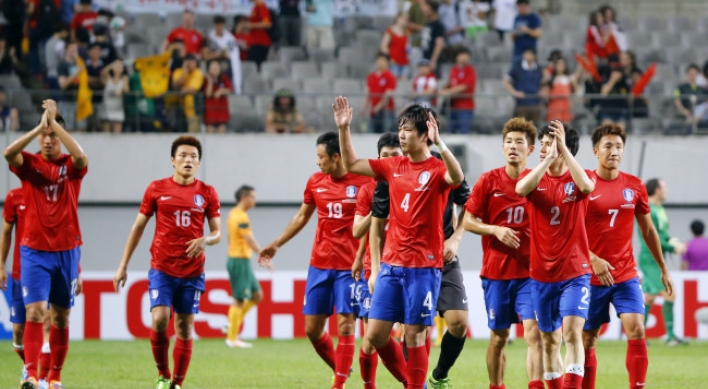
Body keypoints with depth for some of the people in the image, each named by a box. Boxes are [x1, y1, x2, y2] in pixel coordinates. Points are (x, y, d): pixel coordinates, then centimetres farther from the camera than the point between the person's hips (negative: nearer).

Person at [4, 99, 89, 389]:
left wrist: (54, 121, -24)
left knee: (61, 318, 10)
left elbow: (81, 156, -24)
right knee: (35, 312, -15)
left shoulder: (71, 166, 1)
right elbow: (9, 153, -21)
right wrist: (40, 126, -26)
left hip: (67, 251, 1)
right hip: (34, 251, -1)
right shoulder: (29, 163, 1)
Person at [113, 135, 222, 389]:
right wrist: (123, 266, 5)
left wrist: (206, 240, -18)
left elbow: (217, 232, 7)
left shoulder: (207, 193, 4)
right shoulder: (157, 189, 2)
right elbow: (138, 227, 7)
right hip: (162, 268, -1)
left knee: (185, 326, 2)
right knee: (159, 319, -17)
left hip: (192, 271, 1)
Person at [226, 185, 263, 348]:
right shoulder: (241, 217, -16)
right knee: (239, 299, -5)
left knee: (257, 295, 13)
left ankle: (233, 325, 14)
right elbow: (250, 240, -23)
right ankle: (232, 338, -1)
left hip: (239, 260, 10)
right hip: (240, 261, -10)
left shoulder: (233, 214, 14)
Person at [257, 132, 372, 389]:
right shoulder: (315, 182, 7)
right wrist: (276, 245, 22)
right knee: (312, 329, 6)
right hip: (319, 265, 5)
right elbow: (302, 217, 21)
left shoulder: (364, 182, -9)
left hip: (350, 267, -5)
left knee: (345, 326, -10)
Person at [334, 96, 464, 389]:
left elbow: (457, 177, -31)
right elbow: (351, 165, 21)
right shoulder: (393, 167, 11)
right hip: (391, 265, 6)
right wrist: (344, 128, 11)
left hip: (423, 266, -6)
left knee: (414, 336, -4)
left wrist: (439, 144, -43)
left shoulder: (437, 170, -8)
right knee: (375, 335, 4)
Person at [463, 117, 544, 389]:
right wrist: (495, 230, -14)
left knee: (533, 331, -14)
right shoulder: (489, 181, 0)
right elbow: (468, 221, 1)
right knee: (499, 336, 9)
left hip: (530, 272, -1)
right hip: (495, 271, 1)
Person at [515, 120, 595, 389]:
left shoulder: (577, 179, -1)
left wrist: (563, 148, -27)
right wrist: (549, 160, -26)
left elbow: (587, 186, -26)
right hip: (542, 274, 3)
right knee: (549, 340, 9)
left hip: (575, 273, -3)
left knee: (572, 332, -17)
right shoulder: (534, 178, 4)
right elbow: (521, 189, -20)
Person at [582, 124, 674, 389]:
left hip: (626, 275, 2)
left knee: (636, 330, -14)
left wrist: (663, 269, 17)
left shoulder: (634, 186, 4)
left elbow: (648, 230, 15)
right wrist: (592, 259, -21)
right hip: (592, 276, -2)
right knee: (587, 341, 4)